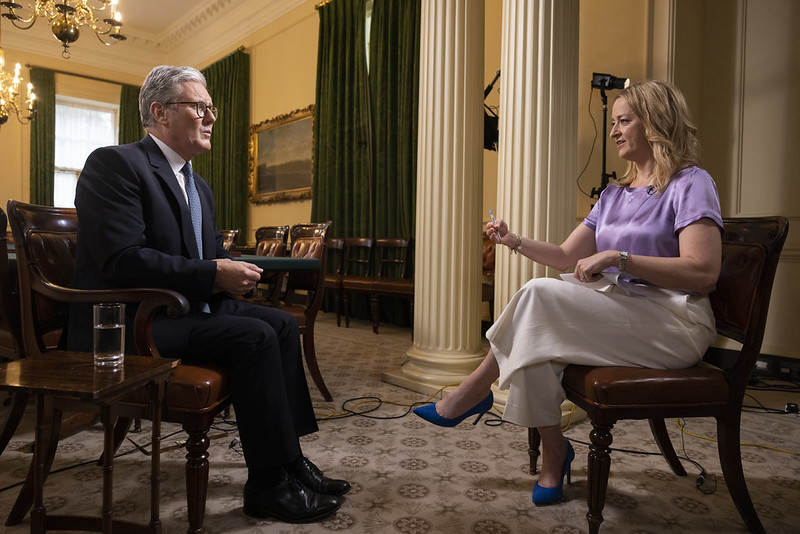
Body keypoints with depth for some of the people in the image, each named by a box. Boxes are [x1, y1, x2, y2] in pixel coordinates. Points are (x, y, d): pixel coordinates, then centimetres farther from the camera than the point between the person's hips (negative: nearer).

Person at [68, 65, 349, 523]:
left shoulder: (199, 185, 17)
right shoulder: (114, 163, -11)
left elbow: (213, 253, 18)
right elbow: (122, 260, -22)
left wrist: (234, 270, -6)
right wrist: (214, 275, -24)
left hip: (187, 309, 9)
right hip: (127, 320, -9)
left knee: (282, 323, -2)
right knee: (254, 337, -24)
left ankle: (290, 457, 2)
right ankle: (270, 485, -11)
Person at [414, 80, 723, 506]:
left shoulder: (690, 184, -6)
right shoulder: (615, 193, 17)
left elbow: (703, 273, -18)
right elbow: (567, 257, 16)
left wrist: (618, 258, -24)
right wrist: (515, 242, 2)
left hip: (675, 322, -8)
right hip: (621, 314, 8)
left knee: (540, 294, -24)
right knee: (536, 333, -17)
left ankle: (471, 394, -8)